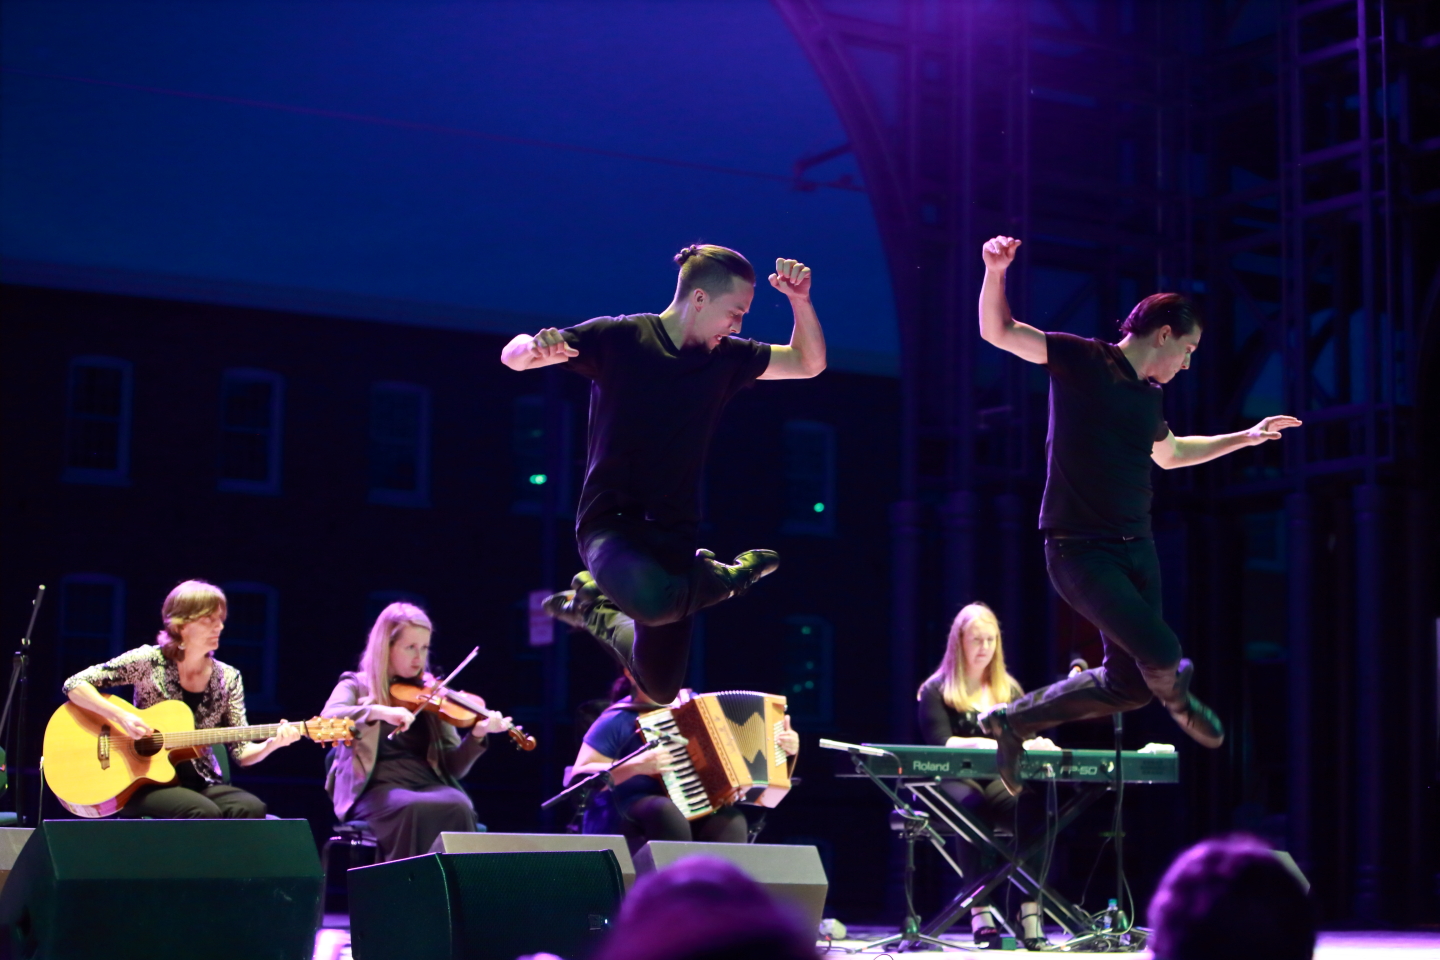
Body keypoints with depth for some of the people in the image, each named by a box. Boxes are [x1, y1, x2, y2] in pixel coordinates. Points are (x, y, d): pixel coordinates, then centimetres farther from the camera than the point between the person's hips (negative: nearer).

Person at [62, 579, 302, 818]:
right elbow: (74, 685, -6)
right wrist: (121, 716, -20)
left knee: (250, 809, -28)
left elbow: (242, 752, 4)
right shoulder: (149, 661, -5)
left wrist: (272, 744, -18)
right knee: (203, 812, -34)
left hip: (200, 783, 4)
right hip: (146, 782, -4)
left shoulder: (227, 679, 5)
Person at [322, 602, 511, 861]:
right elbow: (326, 721, -13)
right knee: (417, 811, -36)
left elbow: (451, 766, 11)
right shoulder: (356, 687, 10)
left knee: (458, 809, -32)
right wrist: (377, 711, -28)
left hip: (429, 785, 3)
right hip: (377, 789, -3)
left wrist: (477, 736, -9)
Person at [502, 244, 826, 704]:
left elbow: (809, 363, 11)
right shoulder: (619, 337, -9)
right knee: (654, 601, -40)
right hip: (611, 523, -5)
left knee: (661, 688, 8)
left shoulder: (725, 357, 6)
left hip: (674, 534, 5)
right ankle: (722, 577, -6)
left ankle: (598, 613, 34)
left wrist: (800, 300, -6)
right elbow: (512, 356, -11)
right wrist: (537, 347, -36)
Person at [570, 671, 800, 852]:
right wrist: (637, 766, -22)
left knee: (730, 820, -26)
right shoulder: (617, 720, -4)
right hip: (625, 824, -4)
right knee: (666, 811, -36)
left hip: (694, 819, 4)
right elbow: (579, 779, -11)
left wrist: (788, 751, 5)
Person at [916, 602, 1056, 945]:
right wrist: (981, 743, -26)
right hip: (954, 781, -3)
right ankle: (980, 910, -39)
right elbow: (940, 744, -8)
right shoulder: (936, 690, 5)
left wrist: (1038, 746, -14)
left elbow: (1025, 740, 11)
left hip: (1000, 780, 3)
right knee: (973, 807, -39)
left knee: (1033, 808, -32)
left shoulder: (1009, 690, 19)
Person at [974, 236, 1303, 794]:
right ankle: (1176, 698, 18)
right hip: (1079, 552, -8)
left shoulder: (1148, 397, 16)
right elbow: (998, 331, -11)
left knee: (1129, 684, 8)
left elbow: (1169, 453, 36)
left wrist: (1248, 437, 38)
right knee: (1161, 652, -19)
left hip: (1136, 549, 8)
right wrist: (996, 271, -27)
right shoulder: (1082, 360, -6)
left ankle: (1014, 720, 23)